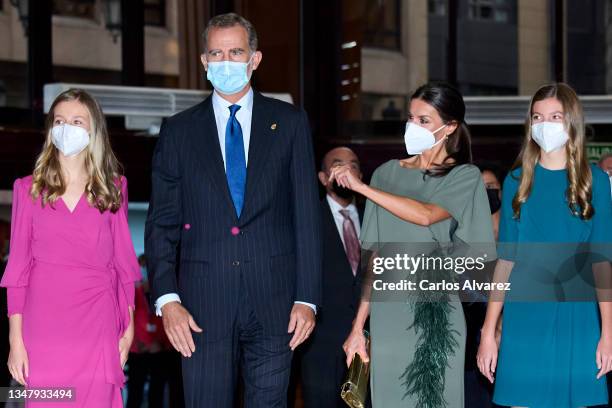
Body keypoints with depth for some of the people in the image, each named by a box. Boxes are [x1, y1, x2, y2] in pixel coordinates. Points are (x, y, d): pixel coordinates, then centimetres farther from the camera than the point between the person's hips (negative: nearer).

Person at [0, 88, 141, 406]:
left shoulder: (113, 189, 8)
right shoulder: (29, 189, 6)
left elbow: (122, 263, 10)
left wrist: (128, 328, 5)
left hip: (98, 328, 0)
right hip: (44, 329, 0)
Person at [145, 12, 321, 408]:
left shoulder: (290, 123, 8)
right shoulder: (179, 131, 8)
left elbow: (307, 214, 4)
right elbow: (162, 223, 5)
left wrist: (307, 298, -3)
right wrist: (167, 298, -7)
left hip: (273, 301, 0)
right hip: (203, 306, 0)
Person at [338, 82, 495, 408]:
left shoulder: (464, 176, 2)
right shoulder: (387, 174, 11)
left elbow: (426, 214, -18)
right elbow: (373, 257, 10)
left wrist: (360, 186, -11)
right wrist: (358, 326, 6)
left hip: (435, 314, -3)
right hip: (387, 315, 3)